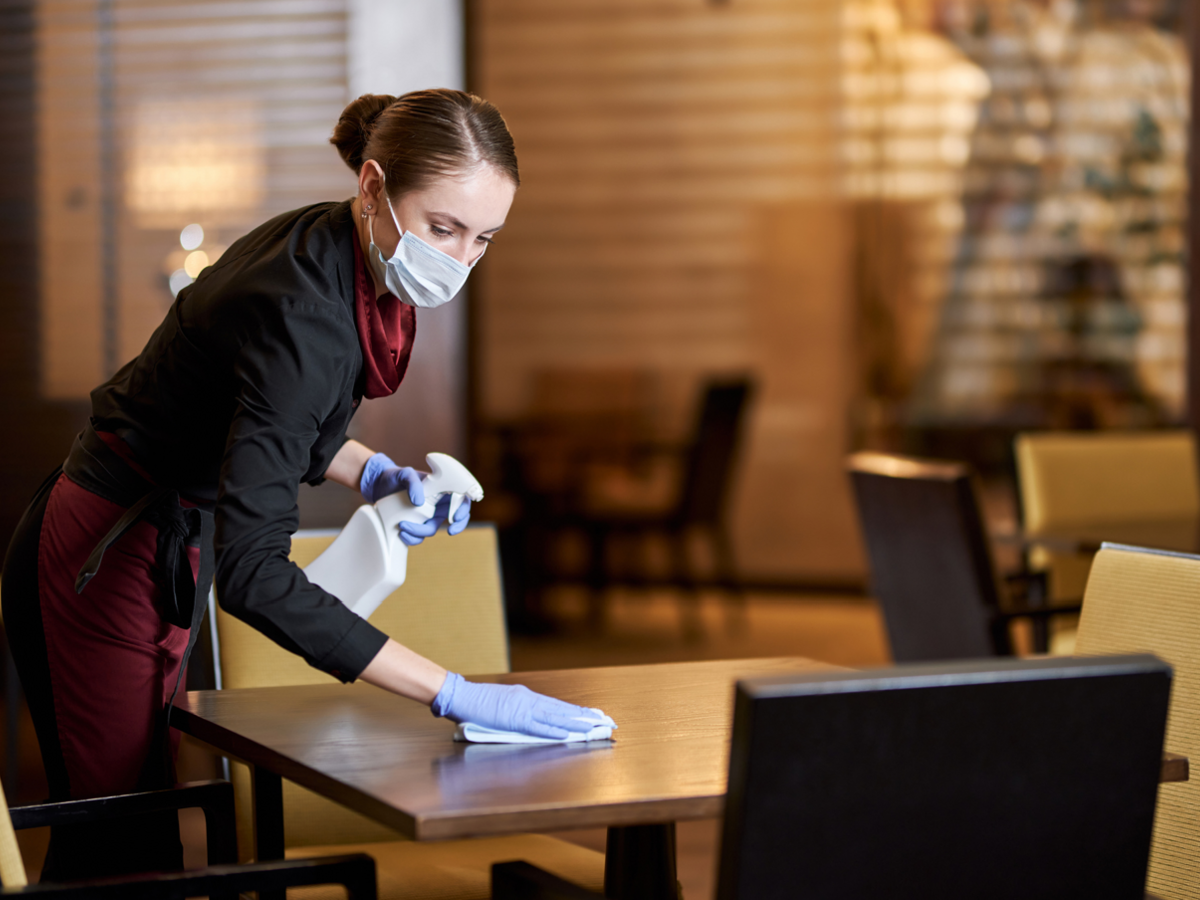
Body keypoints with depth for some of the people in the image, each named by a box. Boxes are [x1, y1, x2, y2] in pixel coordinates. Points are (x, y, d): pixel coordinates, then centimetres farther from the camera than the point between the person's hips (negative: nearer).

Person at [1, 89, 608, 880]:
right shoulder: (302, 312, -32)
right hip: (103, 568, -9)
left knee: (98, 845, 17)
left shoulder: (336, 250, -4)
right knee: (129, 854, -3)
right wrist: (455, 694, -39)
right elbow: (253, 576, -38)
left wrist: (373, 474, -4)